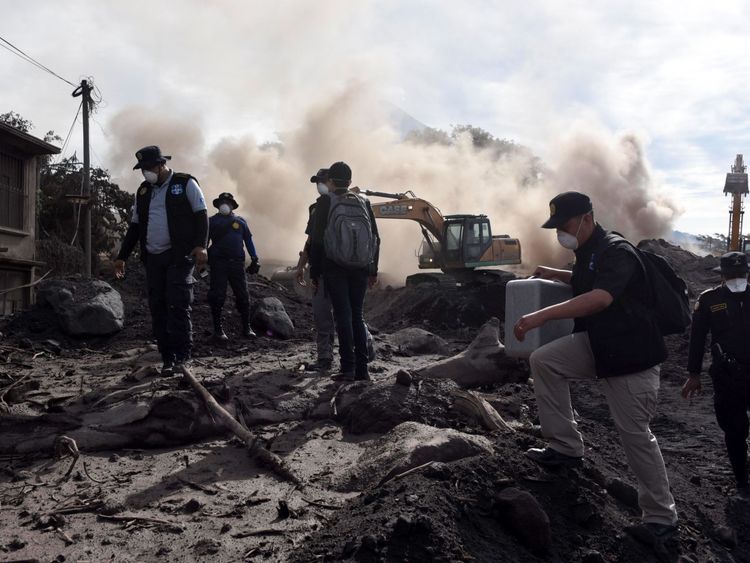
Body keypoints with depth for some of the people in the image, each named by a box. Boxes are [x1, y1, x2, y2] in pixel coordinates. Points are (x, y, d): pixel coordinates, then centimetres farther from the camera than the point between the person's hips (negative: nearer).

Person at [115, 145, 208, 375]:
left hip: (179, 256, -5)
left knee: (178, 305, -12)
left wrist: (200, 245, -17)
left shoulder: (185, 184, 1)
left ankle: (182, 354, -6)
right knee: (158, 309, 2)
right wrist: (122, 256, 19)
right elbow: (134, 226, 22)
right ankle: (168, 358, 6)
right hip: (153, 259, 6)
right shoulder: (143, 191, 17)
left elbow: (201, 215, -4)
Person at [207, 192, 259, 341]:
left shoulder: (240, 221, 15)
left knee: (242, 295, 1)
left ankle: (247, 328, 10)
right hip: (218, 263, -1)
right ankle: (218, 329, 5)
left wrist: (254, 259, 7)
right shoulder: (212, 221, 9)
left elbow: (248, 240, 14)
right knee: (218, 296, -2)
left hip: (237, 263, 2)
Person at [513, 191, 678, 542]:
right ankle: (566, 447, 4)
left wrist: (542, 315, -47)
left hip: (630, 354, -9)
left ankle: (661, 516, 14)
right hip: (595, 345, 9)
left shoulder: (616, 252, -22)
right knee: (543, 360, -5)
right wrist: (557, 274, 12)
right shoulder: (587, 252, 8)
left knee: (635, 434, -3)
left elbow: (601, 298, -40)